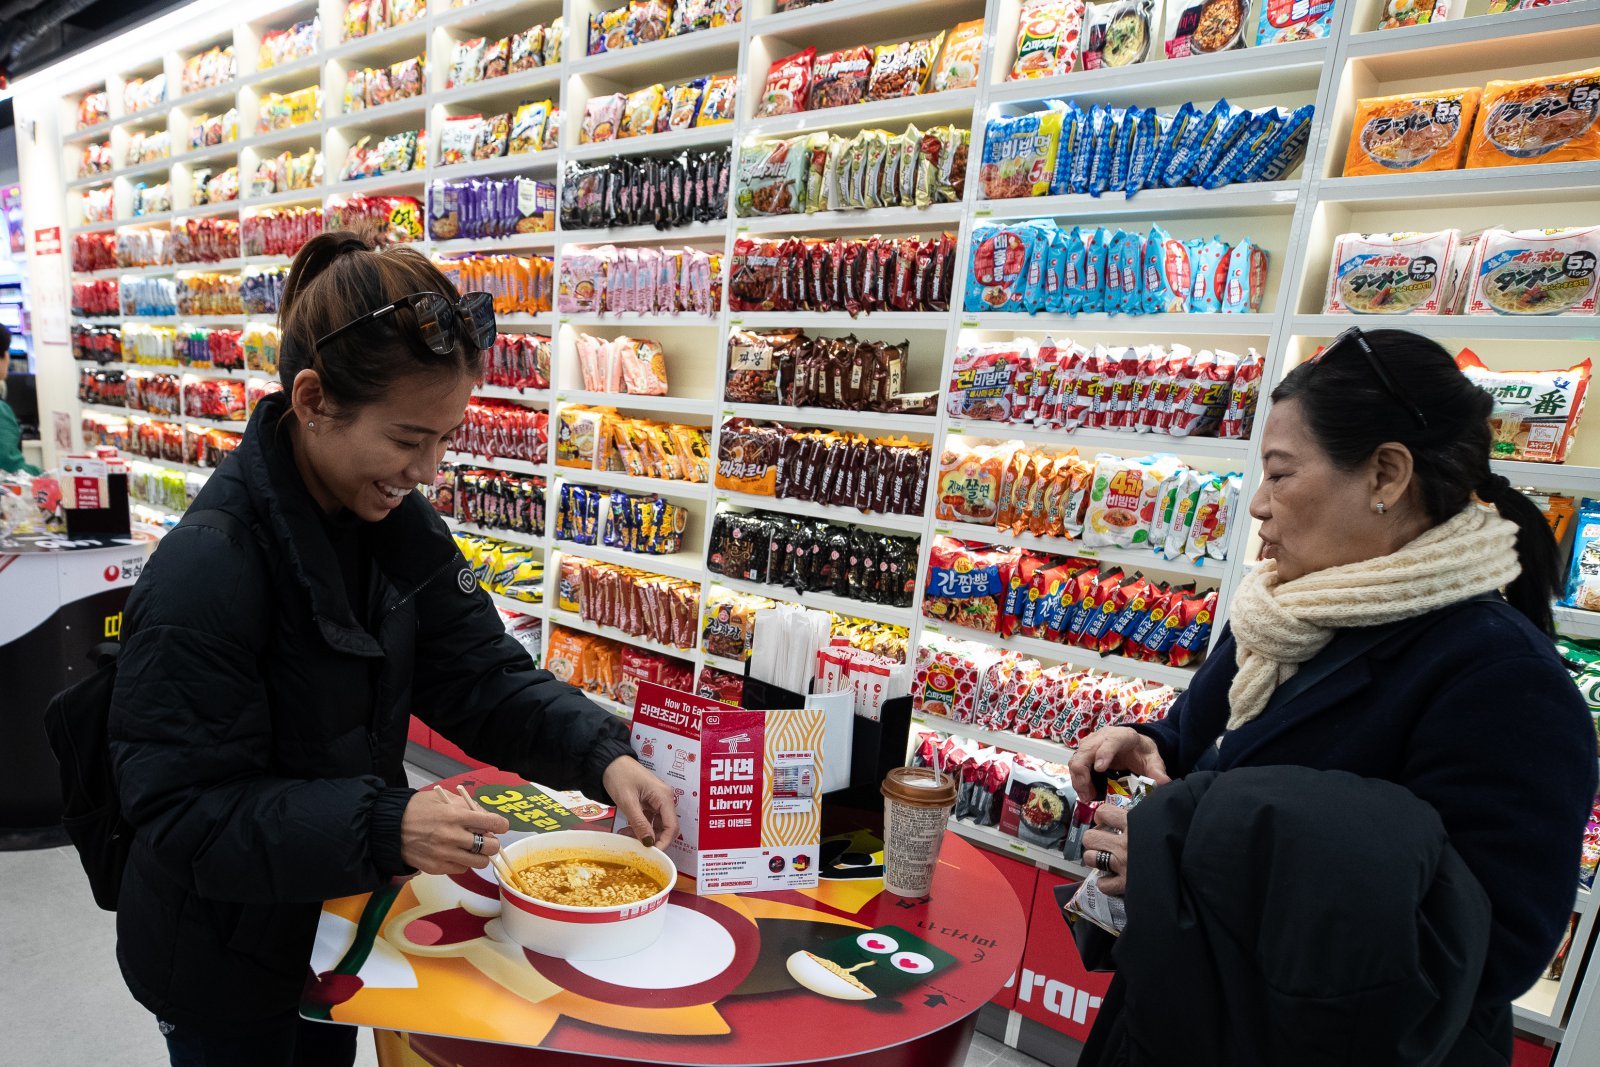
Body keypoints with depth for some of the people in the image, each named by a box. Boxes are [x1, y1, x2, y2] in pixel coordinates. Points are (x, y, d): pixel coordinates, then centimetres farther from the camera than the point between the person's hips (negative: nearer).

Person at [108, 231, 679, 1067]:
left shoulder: (396, 522, -9)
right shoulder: (204, 571, -30)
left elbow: (482, 676, -9)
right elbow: (185, 810, -26)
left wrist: (602, 755, -23)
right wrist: (381, 828, -39)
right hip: (224, 970, -6)